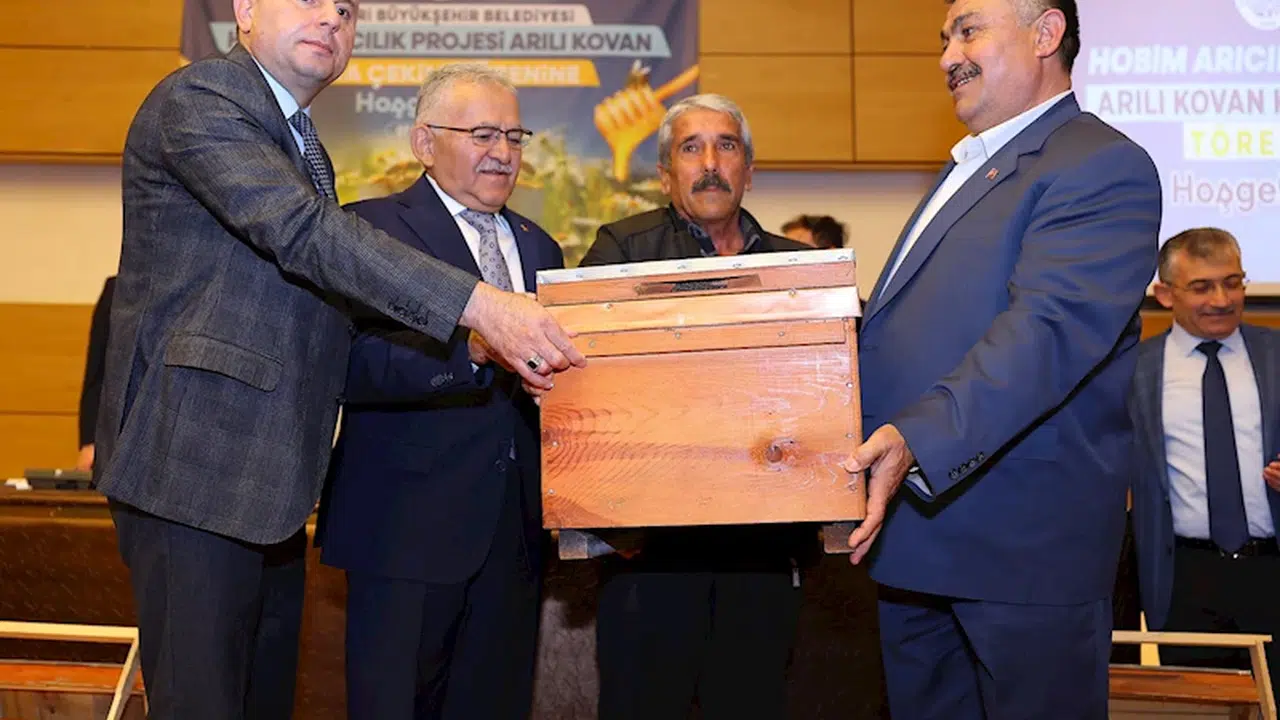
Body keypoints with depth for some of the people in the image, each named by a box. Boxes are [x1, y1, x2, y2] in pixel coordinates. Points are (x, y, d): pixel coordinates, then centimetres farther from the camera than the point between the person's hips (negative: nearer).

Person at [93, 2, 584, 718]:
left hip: (268, 471, 9)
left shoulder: (300, 140, 20)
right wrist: (476, 304, -32)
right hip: (195, 459, -9)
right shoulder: (197, 99, -10)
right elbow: (302, 230, -25)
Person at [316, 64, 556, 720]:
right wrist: (473, 350, -31)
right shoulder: (372, 229, -4)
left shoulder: (539, 247, 18)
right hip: (409, 526, -6)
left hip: (514, 530, 6)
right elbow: (354, 364, -19)